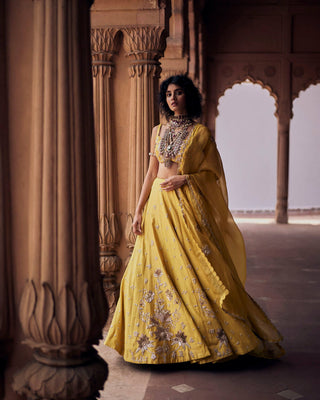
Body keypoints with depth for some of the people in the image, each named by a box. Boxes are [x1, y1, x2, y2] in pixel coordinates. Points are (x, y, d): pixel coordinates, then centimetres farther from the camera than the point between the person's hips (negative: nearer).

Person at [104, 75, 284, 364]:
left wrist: (185, 179, -13)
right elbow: (152, 172, 12)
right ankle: (161, 339, 15)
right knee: (155, 270, 2)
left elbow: (214, 173, 2)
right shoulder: (158, 131, 13)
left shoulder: (201, 132, 1)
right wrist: (139, 210, 6)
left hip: (189, 205, -4)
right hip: (159, 206, 4)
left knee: (197, 269, -6)